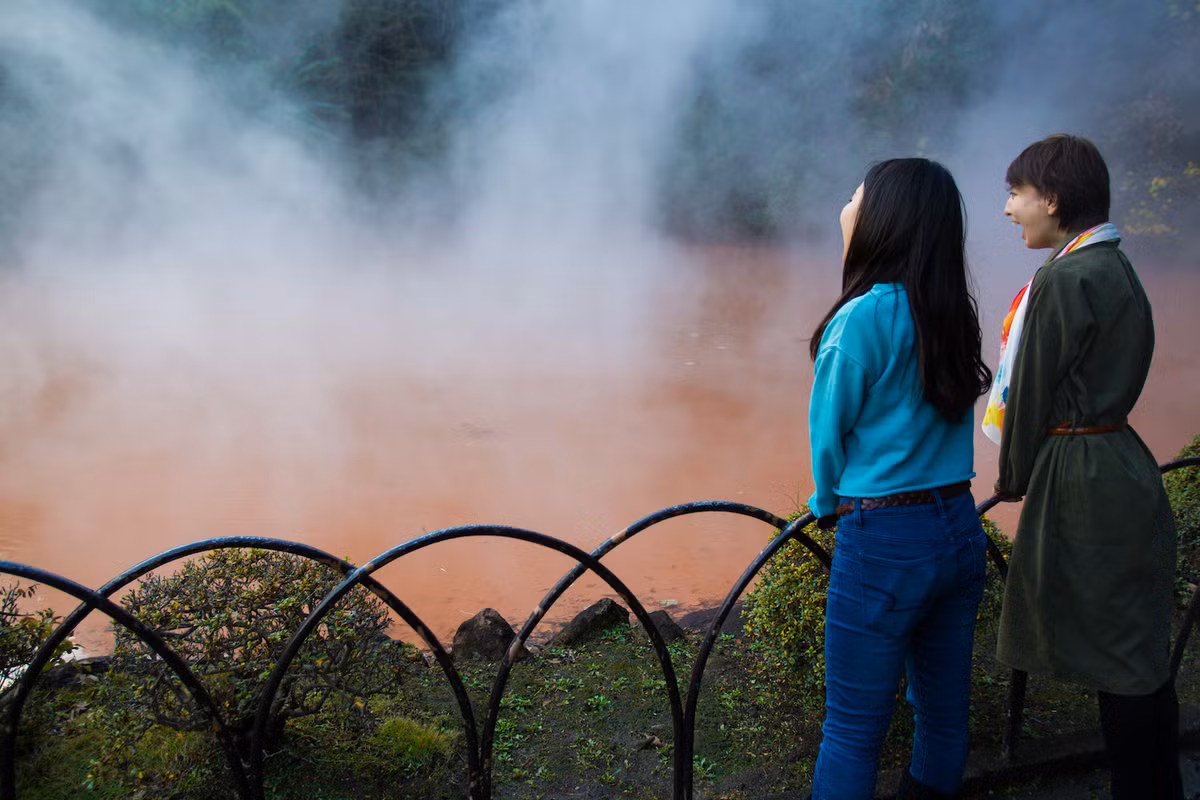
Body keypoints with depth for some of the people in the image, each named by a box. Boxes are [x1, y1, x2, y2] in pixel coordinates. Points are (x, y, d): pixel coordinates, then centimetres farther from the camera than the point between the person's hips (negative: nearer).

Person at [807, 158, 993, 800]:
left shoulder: (861, 319, -17)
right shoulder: (953, 313, 5)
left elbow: (827, 435, -8)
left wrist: (830, 505, 11)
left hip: (885, 544, -7)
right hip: (960, 530, 7)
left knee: (853, 730, 7)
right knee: (945, 711, 20)